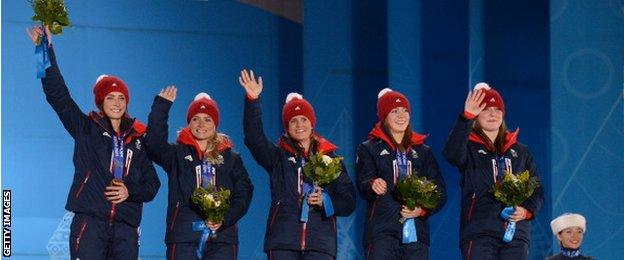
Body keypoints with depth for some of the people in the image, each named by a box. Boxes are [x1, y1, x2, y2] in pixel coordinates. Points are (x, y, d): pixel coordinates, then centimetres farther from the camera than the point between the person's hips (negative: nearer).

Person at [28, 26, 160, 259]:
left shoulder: (138, 138, 15)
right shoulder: (86, 129, 8)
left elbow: (152, 184, 15)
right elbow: (57, 95, -1)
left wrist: (130, 192, -6)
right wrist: (47, 51, -7)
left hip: (126, 227, 3)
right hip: (89, 222, -3)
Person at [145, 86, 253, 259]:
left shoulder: (231, 159, 15)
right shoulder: (177, 155, 11)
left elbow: (244, 193, 7)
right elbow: (154, 143, -8)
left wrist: (225, 219, -10)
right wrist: (162, 105, -9)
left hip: (222, 235, 1)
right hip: (183, 235, -1)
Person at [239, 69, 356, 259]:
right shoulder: (278, 156, 12)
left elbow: (348, 201, 13)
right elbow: (253, 137, -6)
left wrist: (326, 202, -8)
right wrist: (252, 100, -15)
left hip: (320, 242, 0)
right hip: (283, 240, 0)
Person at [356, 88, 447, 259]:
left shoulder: (423, 152, 19)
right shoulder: (369, 149, 9)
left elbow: (439, 191, 12)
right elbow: (363, 184, -5)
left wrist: (423, 209, -8)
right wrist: (373, 186, -29)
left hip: (417, 232, 3)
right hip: (383, 231, -3)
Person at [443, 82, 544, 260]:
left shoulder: (520, 151, 18)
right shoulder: (469, 147, 5)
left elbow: (537, 190, 17)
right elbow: (452, 153, -19)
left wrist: (527, 210, -4)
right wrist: (467, 116, -28)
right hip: (479, 233, -4)